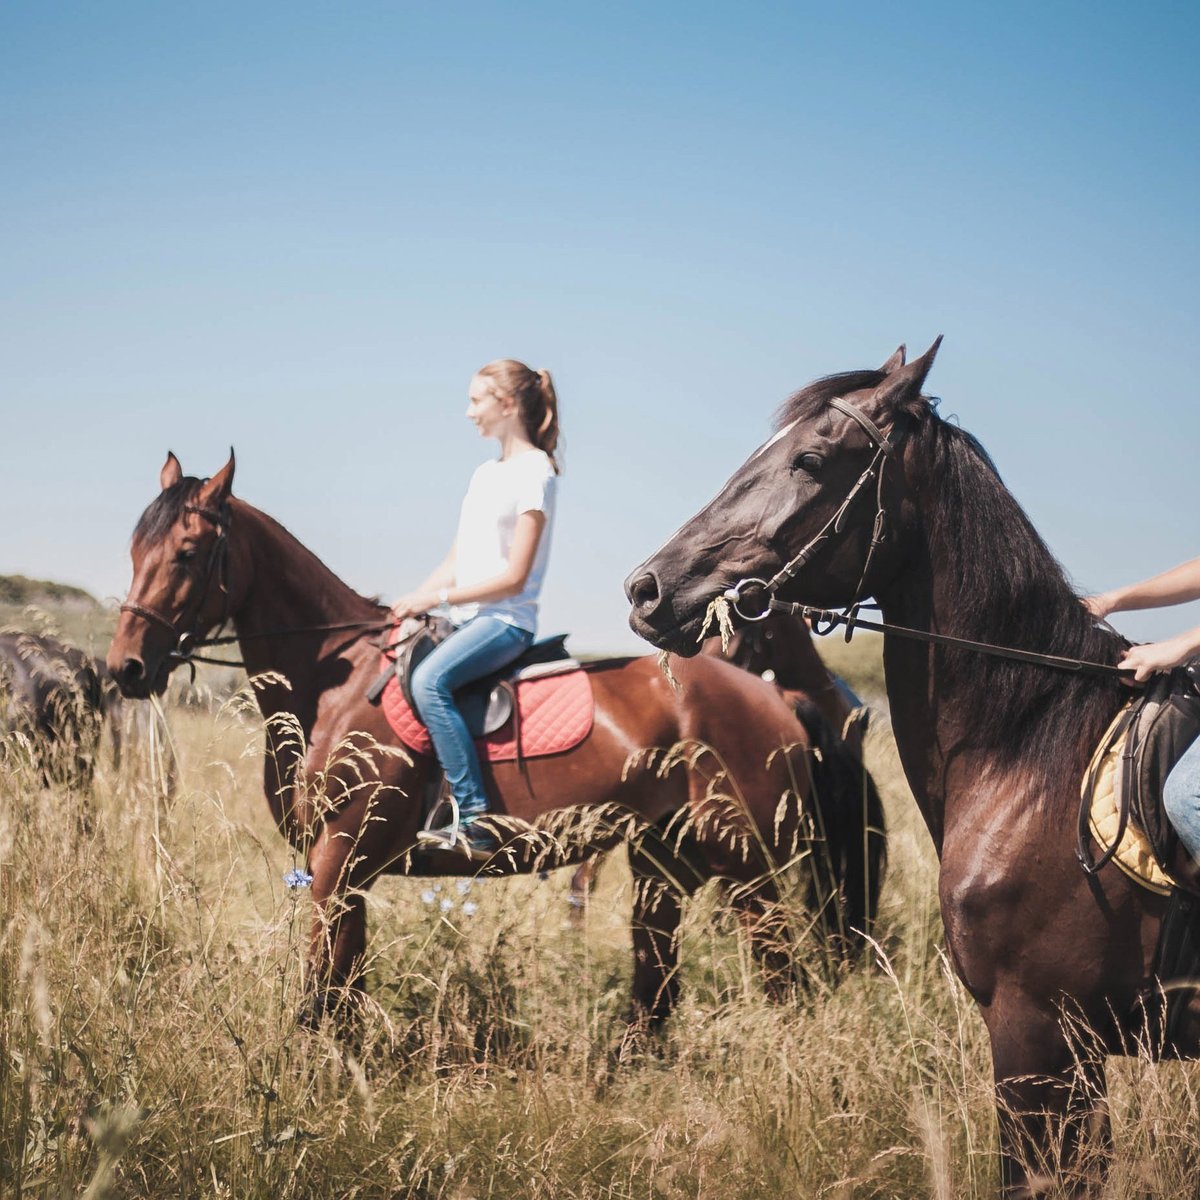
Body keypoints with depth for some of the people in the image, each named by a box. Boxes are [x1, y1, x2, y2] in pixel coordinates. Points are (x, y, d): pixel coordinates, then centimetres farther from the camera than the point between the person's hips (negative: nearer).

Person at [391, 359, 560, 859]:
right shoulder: (485, 473, 19)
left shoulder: (534, 472, -9)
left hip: (505, 620, -10)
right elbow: (455, 562, 19)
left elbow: (514, 576, -14)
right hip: (469, 620, 10)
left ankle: (475, 822, -34)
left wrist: (439, 597, -14)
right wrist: (413, 602, 2)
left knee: (430, 680, -33)